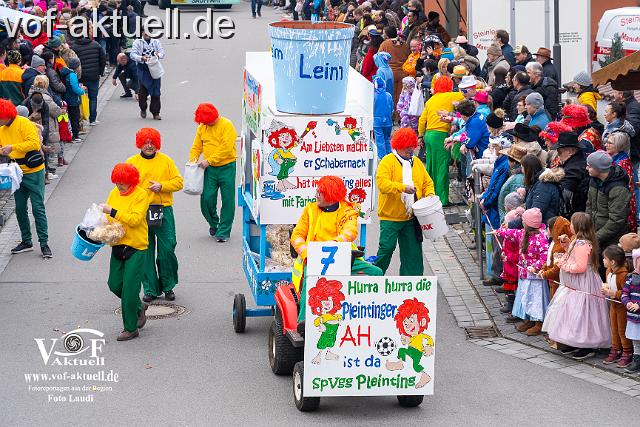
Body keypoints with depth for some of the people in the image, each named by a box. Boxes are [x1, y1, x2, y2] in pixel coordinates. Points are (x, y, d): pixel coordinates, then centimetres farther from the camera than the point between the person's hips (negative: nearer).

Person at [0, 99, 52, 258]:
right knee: (20, 209, 11)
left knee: (38, 208, -5)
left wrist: (13, 147, -29)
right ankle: (26, 241, 22)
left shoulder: (24, 123, -15)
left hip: (33, 172, -7)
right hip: (17, 174, 7)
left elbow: (35, 143, -25)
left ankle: (44, 243, 0)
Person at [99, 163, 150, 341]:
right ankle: (138, 307, 34)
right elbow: (108, 217, 12)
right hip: (118, 246, 7)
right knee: (114, 284, 9)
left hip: (136, 248, -6)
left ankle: (131, 328, 7)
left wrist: (113, 211, -26)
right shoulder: (114, 193, 6)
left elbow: (135, 219, -21)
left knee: (129, 288, -5)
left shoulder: (141, 195, -12)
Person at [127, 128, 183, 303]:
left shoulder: (166, 161, 6)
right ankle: (150, 289, 11)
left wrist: (162, 186, -11)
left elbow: (178, 182, 5)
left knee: (167, 249, -2)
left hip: (164, 211, 0)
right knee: (145, 252, 2)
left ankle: (168, 286, 15)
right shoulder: (131, 162, 6)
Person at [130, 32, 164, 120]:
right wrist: (142, 58, -20)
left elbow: (162, 52, 9)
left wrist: (158, 55, -15)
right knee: (142, 91, 2)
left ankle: (155, 113, 3)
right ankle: (143, 109, 24)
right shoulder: (138, 42, 6)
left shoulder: (156, 42, 15)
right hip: (143, 69, -1)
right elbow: (132, 54, -2)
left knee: (156, 91, -2)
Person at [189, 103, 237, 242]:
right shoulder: (202, 128, 9)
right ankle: (213, 224, 23)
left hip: (226, 167, -4)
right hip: (209, 169, 4)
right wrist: (193, 160, -7)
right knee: (206, 198, -3)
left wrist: (209, 161, -21)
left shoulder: (226, 125, -9)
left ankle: (223, 231, 8)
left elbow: (226, 148, -18)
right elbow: (196, 147, 14)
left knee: (227, 200, -2)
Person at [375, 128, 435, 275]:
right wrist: (403, 188, -30)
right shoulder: (388, 161, -7)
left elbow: (427, 182, 18)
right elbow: (382, 183, -20)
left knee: (413, 249, 6)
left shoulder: (416, 162, 14)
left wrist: (429, 195, -3)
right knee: (387, 247, -5)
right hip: (390, 216, -6)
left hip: (411, 217, 6)